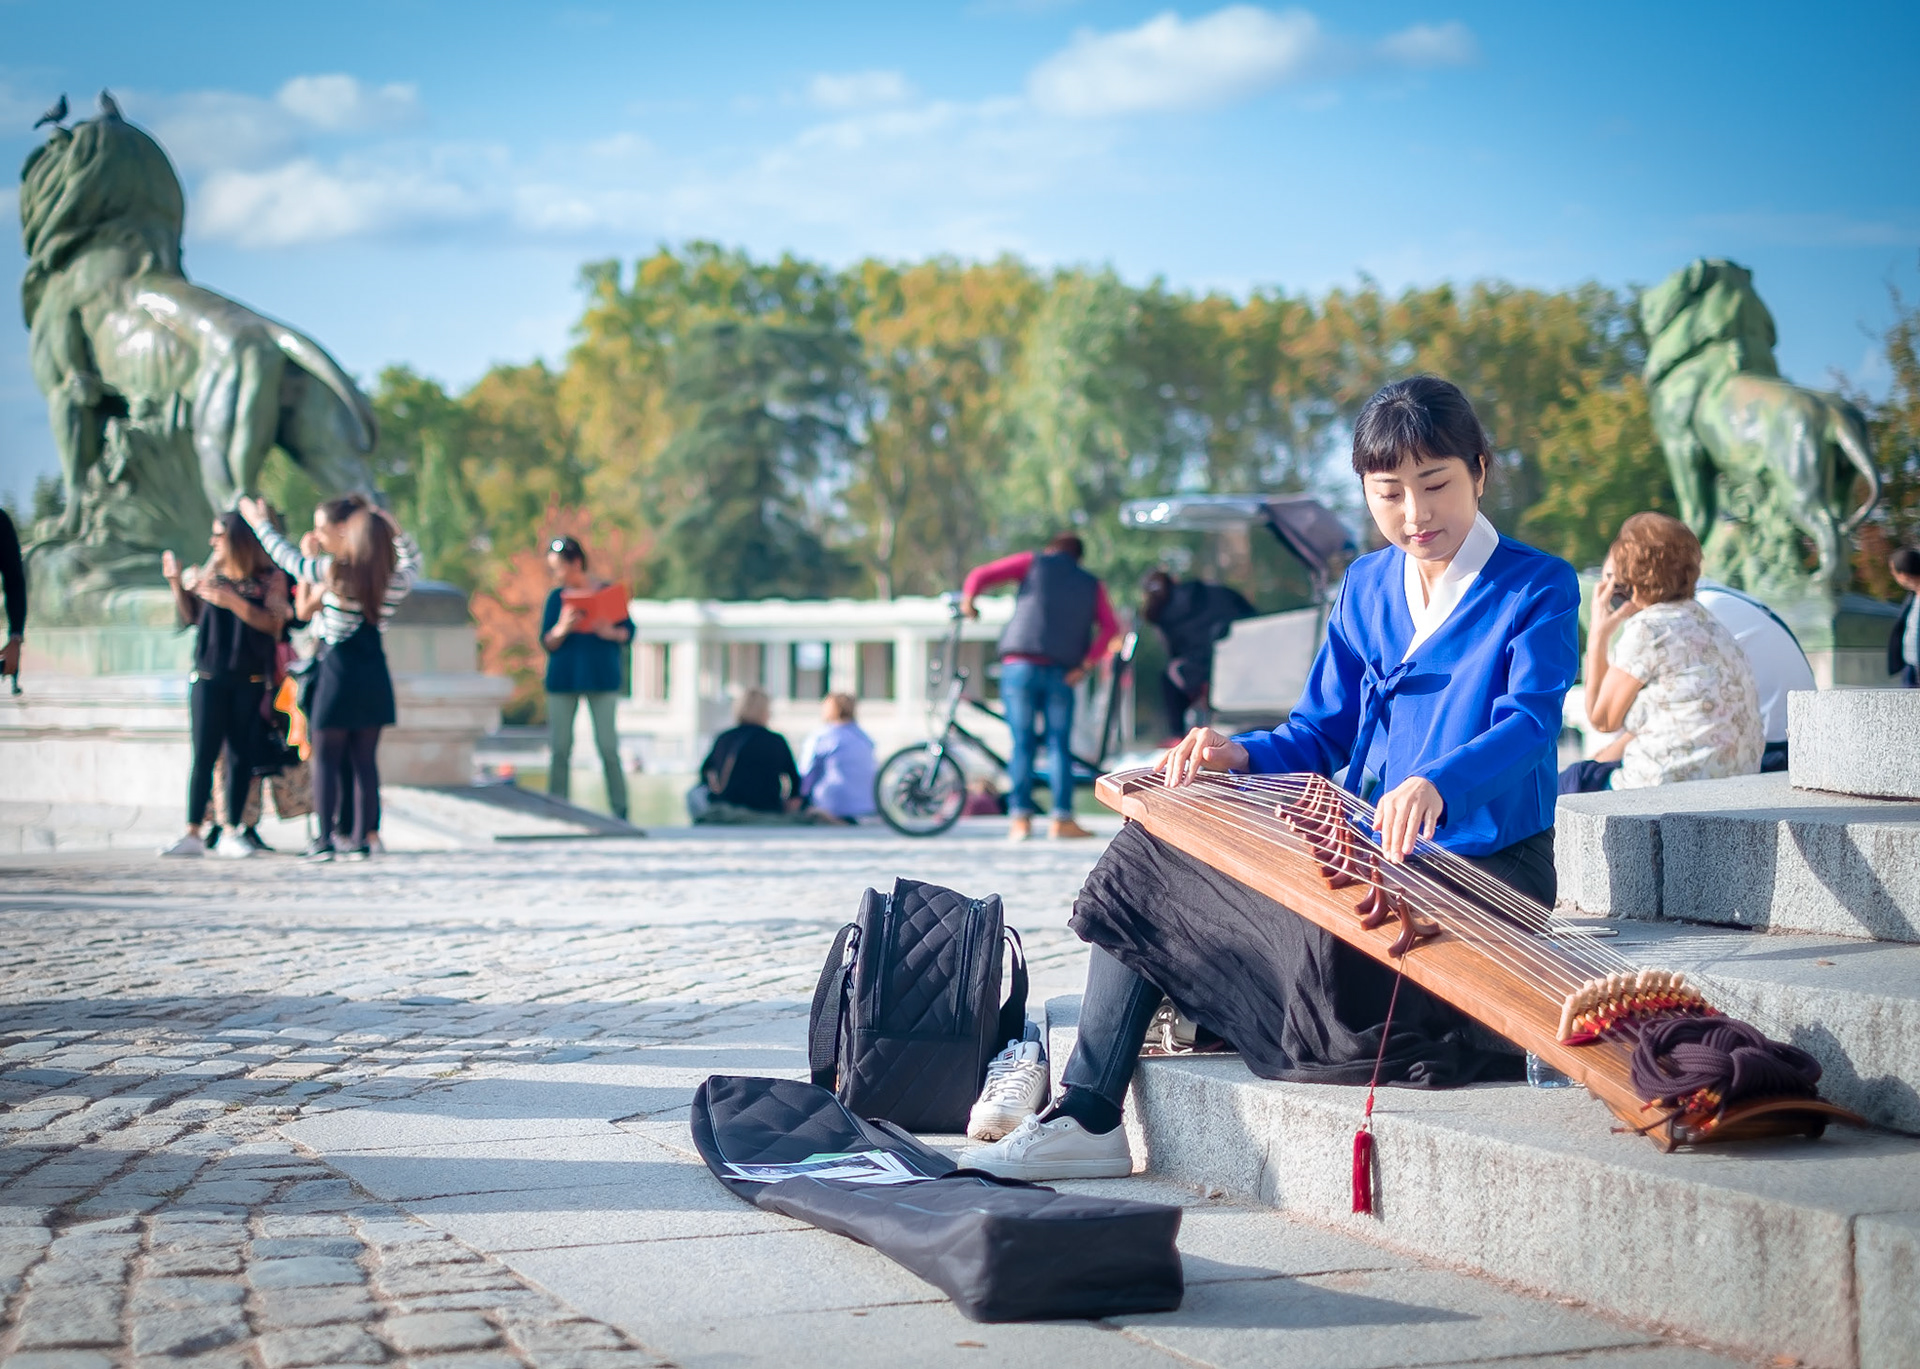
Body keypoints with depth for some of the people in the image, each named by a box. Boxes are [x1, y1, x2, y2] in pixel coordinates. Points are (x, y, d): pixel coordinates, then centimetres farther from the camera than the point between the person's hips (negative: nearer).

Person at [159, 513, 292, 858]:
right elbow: (191, 617, 13)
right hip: (208, 677, 2)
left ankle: (235, 832, 9)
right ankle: (193, 834, -2)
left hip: (250, 681, -2)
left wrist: (234, 602, -18)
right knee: (203, 755, -3)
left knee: (241, 756, 2)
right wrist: (176, 583, 2)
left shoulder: (269, 578, 0)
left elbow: (274, 623, -10)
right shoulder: (208, 574, 10)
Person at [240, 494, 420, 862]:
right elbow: (413, 558, 25)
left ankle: (324, 839, 0)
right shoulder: (395, 579, 1)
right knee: (365, 760, 8)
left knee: (326, 759, 3)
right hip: (374, 676, 4)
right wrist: (393, 527, 20)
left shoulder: (331, 571, -11)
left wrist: (259, 522, 18)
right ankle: (362, 839, 7)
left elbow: (286, 557, 5)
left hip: (338, 671, -4)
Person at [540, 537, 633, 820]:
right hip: (562, 678, 2)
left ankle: (620, 811, 2)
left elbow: (628, 631, 4)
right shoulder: (556, 597, 6)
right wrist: (562, 629, -18)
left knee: (608, 747, -4)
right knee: (560, 748, 1)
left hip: (601, 678, -2)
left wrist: (611, 633, -16)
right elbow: (547, 643, 2)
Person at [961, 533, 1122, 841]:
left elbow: (981, 575, 3)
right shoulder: (1092, 586, 18)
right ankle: (1062, 818, -1)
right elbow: (1110, 627, 3)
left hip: (1020, 665, -1)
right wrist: (1086, 664, -2)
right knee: (1059, 744, 4)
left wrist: (968, 599, 20)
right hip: (1062, 673, 1)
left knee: (1022, 742, 2)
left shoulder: (1033, 562, 12)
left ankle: (1021, 816, -1)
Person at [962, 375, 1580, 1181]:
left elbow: (1529, 723, -25)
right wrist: (1238, 755, -10)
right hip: (1362, 850, 7)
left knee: (1334, 942, -37)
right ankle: (1087, 1119, -4)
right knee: (1150, 851, -3)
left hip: (1483, 869, -7)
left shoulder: (1539, 589, -7)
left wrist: (1436, 782, -46)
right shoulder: (1366, 587, 13)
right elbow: (1319, 733, 14)